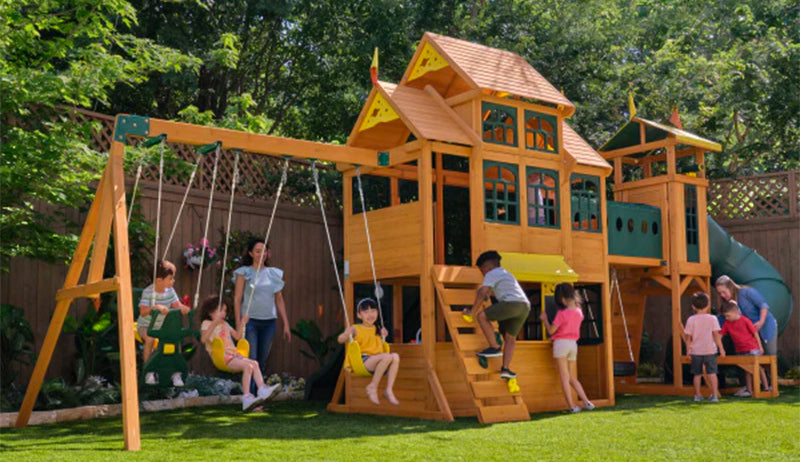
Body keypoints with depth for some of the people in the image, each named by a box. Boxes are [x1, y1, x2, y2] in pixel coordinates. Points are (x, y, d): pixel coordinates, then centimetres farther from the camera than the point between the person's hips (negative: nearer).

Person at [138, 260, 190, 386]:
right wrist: (156, 307, -46)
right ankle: (148, 372, -13)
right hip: (146, 325, -4)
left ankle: (176, 372, -10)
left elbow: (177, 305, -4)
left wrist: (183, 308, -27)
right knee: (150, 339, -33)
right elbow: (143, 312, -29)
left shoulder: (170, 290, -3)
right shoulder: (148, 292, -20)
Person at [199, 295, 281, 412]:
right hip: (222, 357, -8)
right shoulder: (206, 323, 3)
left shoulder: (225, 324, 27)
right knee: (248, 366, -27)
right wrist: (214, 324, -25)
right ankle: (246, 397, -33)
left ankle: (262, 389, -20)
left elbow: (237, 336, 32)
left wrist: (242, 324, 19)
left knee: (254, 363, -12)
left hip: (233, 354, 8)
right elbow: (203, 339, -17)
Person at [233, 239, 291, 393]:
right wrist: (238, 324, -11)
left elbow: (279, 300, 14)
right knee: (251, 361, -10)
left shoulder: (274, 274, 12)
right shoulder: (244, 272, 1)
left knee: (262, 362, 8)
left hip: (269, 322, 4)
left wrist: (286, 324, 10)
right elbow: (237, 299, -3)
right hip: (250, 321, -4)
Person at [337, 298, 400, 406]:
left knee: (395, 356, -24)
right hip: (362, 361, -5)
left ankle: (389, 389, -21)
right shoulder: (356, 329, 3)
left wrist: (383, 336, 17)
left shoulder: (378, 329, 19)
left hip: (377, 363, 6)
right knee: (387, 356, -31)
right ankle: (372, 387, -18)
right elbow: (340, 340, -6)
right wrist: (346, 334, -25)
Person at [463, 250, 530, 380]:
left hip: (512, 303, -9)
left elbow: (482, 295, -2)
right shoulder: (506, 274, 35)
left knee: (482, 316, -1)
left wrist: (472, 311, 5)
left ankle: (495, 348, -3)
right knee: (510, 338, 14)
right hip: (525, 306, 9)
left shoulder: (492, 274, 7)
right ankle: (505, 369, 4)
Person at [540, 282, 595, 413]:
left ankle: (572, 406, -5)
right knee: (572, 378, 16)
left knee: (564, 378, -1)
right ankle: (587, 402, 8)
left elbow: (551, 331, -8)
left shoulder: (562, 313, -14)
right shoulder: (579, 312, 5)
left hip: (561, 343, -6)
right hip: (573, 344, 6)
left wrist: (544, 319, 7)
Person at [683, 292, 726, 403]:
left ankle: (697, 395, 14)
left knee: (697, 374, 10)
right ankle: (715, 395, 0)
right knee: (712, 373, 4)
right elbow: (716, 335, -6)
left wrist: (688, 349, 8)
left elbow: (688, 336, -1)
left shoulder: (691, 320, -3)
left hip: (696, 351, 1)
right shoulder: (712, 319, -5)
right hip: (710, 350, -1)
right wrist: (721, 348, 1)